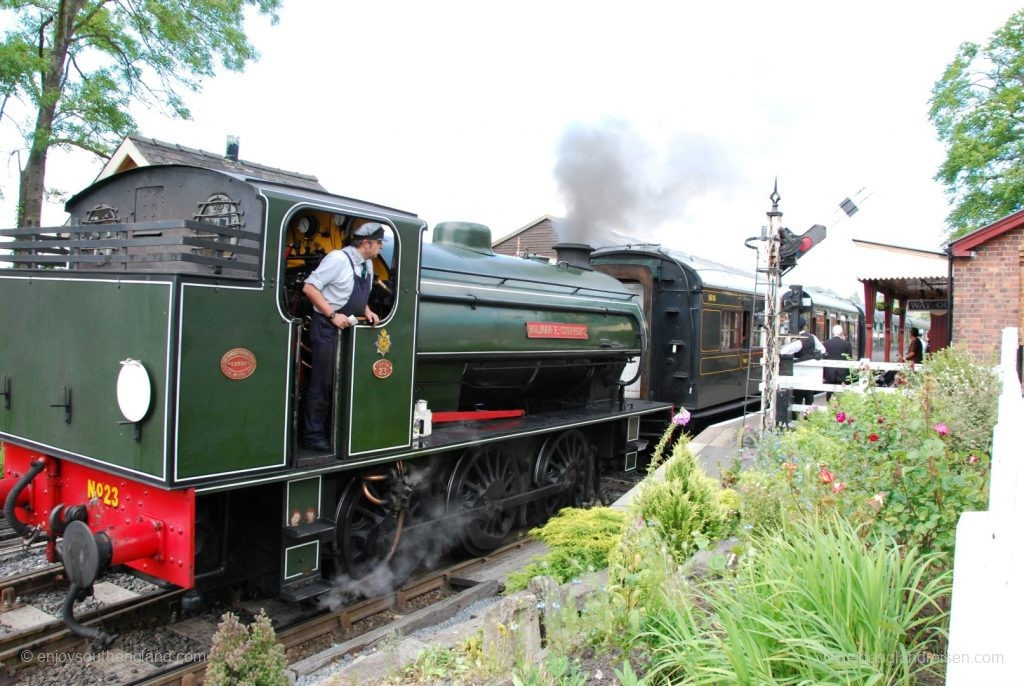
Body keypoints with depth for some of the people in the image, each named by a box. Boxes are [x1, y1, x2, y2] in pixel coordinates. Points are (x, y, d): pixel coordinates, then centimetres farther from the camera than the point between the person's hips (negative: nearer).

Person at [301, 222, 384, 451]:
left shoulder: (367, 264, 8)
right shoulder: (338, 259, -17)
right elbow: (309, 287, -18)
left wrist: (367, 311, 2)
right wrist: (333, 315, -23)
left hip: (349, 328, 8)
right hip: (327, 328, -8)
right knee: (322, 383, -2)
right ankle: (313, 436, 8)